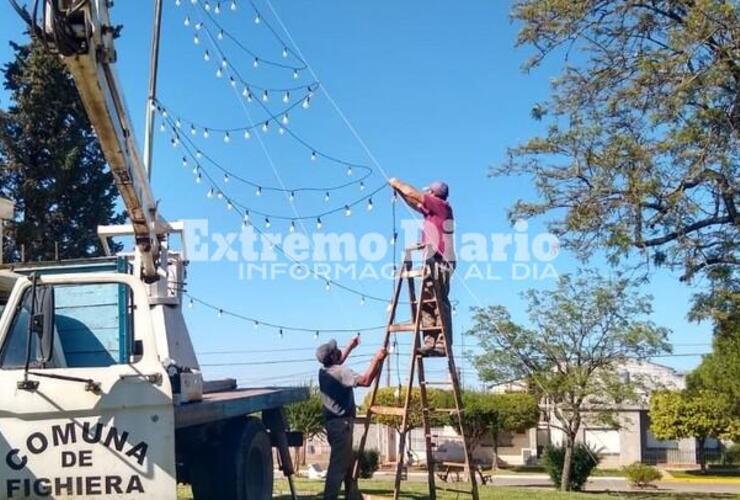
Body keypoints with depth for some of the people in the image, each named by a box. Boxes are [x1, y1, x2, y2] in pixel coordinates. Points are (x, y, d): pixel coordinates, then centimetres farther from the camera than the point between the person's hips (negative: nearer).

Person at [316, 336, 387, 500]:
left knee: (348, 463, 18)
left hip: (333, 422, 10)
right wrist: (377, 359, -18)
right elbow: (365, 380, -25)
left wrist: (350, 347, 36)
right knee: (338, 466, -10)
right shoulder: (340, 372, -17)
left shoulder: (324, 371, 11)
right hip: (341, 423, -10)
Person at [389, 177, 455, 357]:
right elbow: (414, 203, 35)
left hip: (440, 261, -10)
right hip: (435, 262, 10)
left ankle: (442, 343, -17)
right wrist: (399, 190, 29)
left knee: (439, 303, -14)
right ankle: (431, 341, 1)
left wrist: (397, 184, 11)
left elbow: (413, 194, -4)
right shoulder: (434, 209, 22)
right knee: (427, 303, 4)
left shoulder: (441, 205, -2)